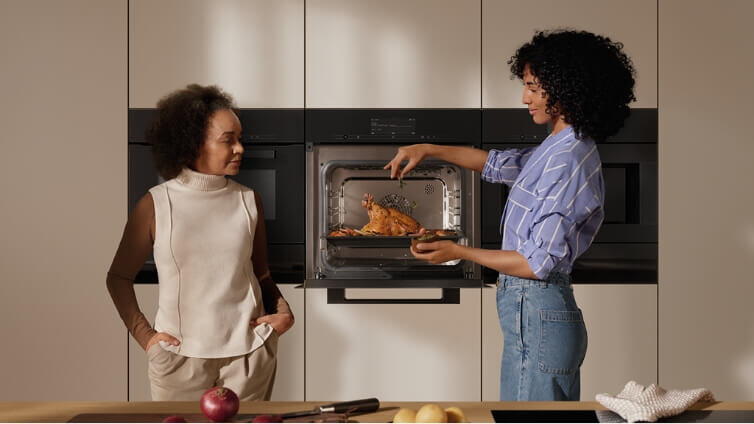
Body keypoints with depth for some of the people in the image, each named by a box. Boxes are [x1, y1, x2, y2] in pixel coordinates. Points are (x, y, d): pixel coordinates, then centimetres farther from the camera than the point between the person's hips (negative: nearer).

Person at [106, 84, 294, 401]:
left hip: (249, 351, 2)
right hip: (179, 355, -2)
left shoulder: (248, 200, 3)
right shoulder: (156, 205, -4)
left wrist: (282, 310, -5)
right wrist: (145, 336, -2)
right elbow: (119, 277, 6)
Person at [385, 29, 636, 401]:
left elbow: (539, 262, -20)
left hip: (535, 319, -10)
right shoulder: (559, 148, 11)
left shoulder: (566, 160, -19)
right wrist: (429, 150, 16)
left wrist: (459, 252, -13)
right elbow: (497, 165, 25)